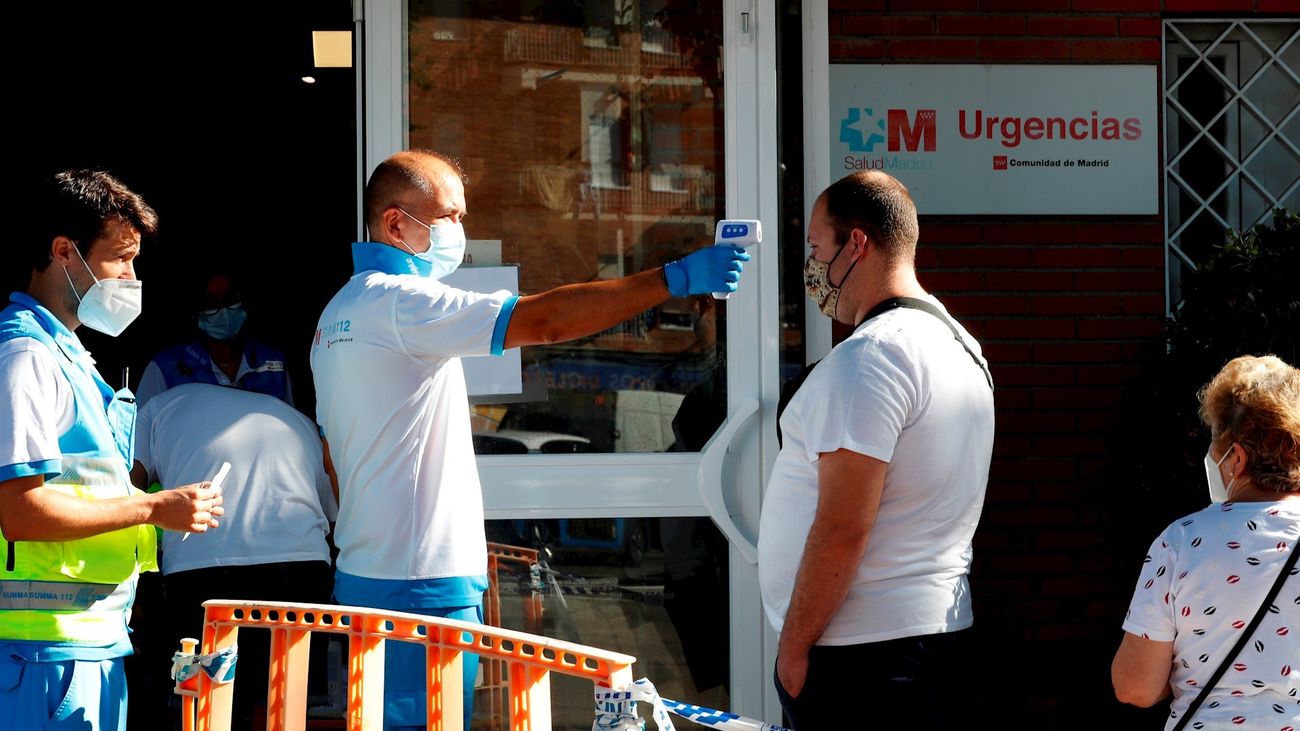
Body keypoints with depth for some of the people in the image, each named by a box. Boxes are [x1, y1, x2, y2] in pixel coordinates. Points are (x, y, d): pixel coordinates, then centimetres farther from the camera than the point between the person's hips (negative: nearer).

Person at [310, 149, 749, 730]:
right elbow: (543, 320, -23)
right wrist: (676, 279, -22)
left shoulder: (339, 312, 17)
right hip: (423, 583, -10)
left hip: (365, 570, 10)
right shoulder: (401, 302, -14)